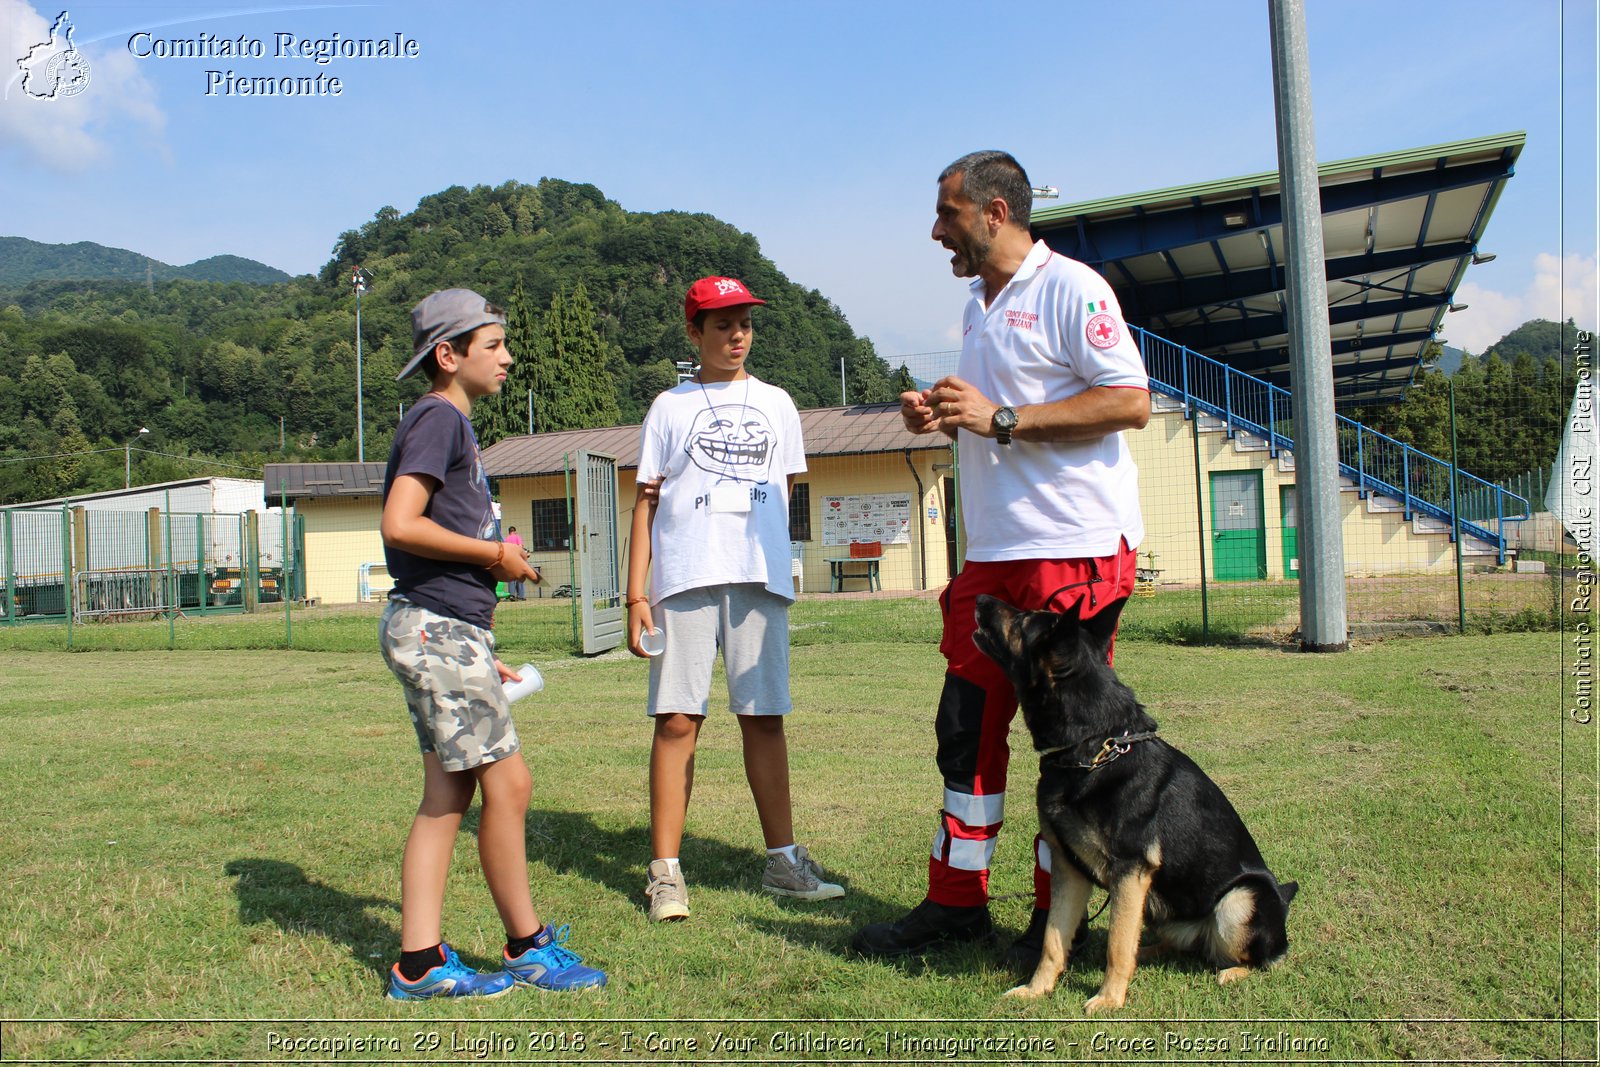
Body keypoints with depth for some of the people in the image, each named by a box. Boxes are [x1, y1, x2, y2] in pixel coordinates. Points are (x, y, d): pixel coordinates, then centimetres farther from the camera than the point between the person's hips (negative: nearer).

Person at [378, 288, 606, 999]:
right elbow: (400, 525, -23)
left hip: (450, 633, 10)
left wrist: (480, 653, 19)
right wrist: (496, 554, -11)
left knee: (448, 795, 9)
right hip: (436, 629, -10)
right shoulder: (437, 418, -9)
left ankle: (420, 965, 14)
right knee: (508, 782, -4)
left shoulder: (454, 424, 20)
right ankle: (527, 948, 9)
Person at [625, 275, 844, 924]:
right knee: (677, 719, -4)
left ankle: (783, 862, 12)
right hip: (684, 579, -2)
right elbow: (647, 502, 7)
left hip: (761, 578, 2)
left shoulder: (776, 404, 17)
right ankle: (665, 870, 2)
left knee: (764, 717, 4)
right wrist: (636, 593, -2)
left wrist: (704, 494, 5)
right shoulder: (670, 406, 11)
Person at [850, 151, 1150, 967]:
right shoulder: (978, 305, 19)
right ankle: (956, 901, 19)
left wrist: (999, 418, -17)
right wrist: (945, 417, 6)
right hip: (992, 552, 8)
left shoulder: (1070, 288, -7)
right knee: (966, 723, 8)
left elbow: (1131, 402, -16)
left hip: (1076, 549, -8)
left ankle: (1060, 914, 13)